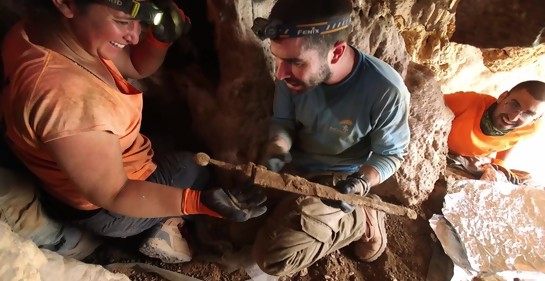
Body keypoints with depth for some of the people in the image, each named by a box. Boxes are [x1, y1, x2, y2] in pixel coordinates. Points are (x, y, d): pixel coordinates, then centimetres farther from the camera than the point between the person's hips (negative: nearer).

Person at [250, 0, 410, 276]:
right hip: (295, 166, 6)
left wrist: (362, 182, -29)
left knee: (272, 255, -16)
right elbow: (282, 120, -1)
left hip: (339, 179, -5)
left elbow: (391, 153, -10)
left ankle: (363, 219, 3)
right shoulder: (295, 71, -17)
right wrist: (277, 150, -22)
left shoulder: (386, 91, -28)